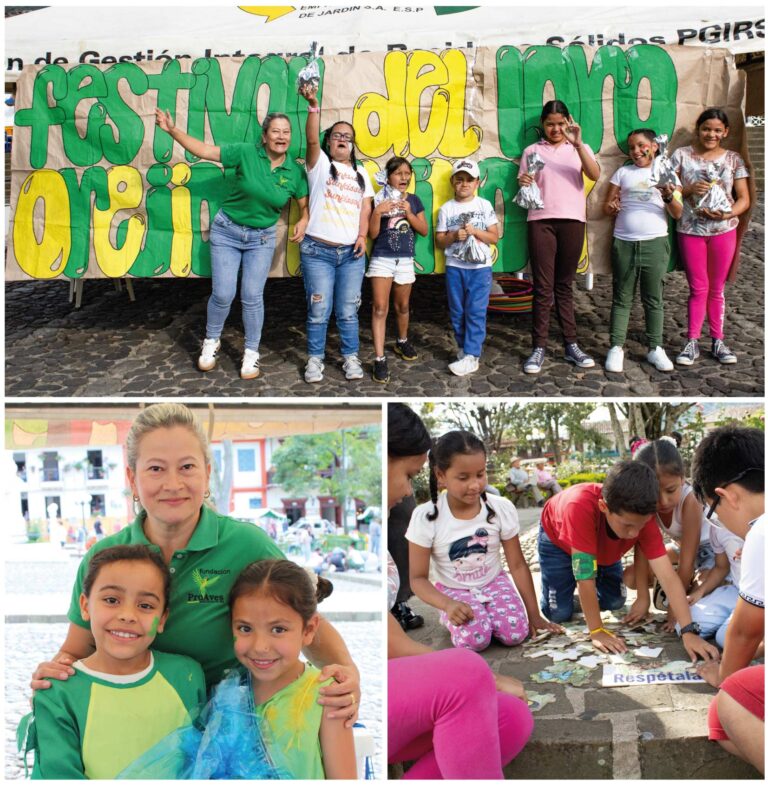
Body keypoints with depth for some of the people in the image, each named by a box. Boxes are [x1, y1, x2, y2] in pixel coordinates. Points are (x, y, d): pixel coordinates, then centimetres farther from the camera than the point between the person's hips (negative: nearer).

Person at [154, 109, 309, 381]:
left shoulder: (295, 172, -6)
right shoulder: (246, 153, -12)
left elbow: (305, 205, 3)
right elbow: (204, 150, -12)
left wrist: (303, 222, -18)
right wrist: (173, 130, -21)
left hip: (261, 238, 1)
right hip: (227, 230, -1)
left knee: (252, 296, -1)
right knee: (223, 294, -3)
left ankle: (252, 353, 16)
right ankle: (211, 341, 24)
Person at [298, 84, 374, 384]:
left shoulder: (360, 173, 19)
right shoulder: (320, 164, 5)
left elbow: (366, 207, 12)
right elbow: (312, 140, -15)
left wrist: (362, 236, -4)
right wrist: (314, 107, -30)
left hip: (351, 253, 3)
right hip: (318, 250, -3)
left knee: (348, 311, 7)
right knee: (319, 311, -2)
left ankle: (351, 357, 20)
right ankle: (315, 359, 12)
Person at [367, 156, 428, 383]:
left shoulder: (414, 200, 5)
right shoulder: (379, 199, -6)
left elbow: (424, 230, 3)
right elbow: (373, 233, -7)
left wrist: (408, 213, -11)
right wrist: (377, 212, -23)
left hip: (405, 260, 4)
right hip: (382, 259, -4)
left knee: (402, 306, 17)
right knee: (380, 308, -10)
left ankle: (402, 342, 41)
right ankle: (379, 359, -11)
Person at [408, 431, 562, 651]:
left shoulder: (502, 508, -15)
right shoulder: (425, 517, -21)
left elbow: (517, 565, -6)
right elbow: (418, 578, -14)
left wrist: (534, 615, -5)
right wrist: (448, 605, -31)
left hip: (494, 582, 2)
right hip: (454, 591, -2)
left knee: (515, 633, -22)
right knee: (473, 639, -27)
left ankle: (485, 613, 9)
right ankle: (450, 616, 5)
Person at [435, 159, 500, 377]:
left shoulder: (485, 206, 3)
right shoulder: (446, 209, 6)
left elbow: (494, 237, 1)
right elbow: (439, 241, 6)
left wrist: (474, 231, -13)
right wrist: (454, 236, -12)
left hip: (480, 267, -2)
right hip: (454, 267, 2)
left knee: (476, 312, -7)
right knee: (457, 312, 7)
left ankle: (471, 356, -9)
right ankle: (463, 348, 22)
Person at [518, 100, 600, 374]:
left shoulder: (580, 148, 11)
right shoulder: (531, 151, 13)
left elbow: (595, 175, -8)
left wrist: (577, 144, -21)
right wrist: (524, 184, -13)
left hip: (572, 220, 1)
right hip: (541, 221, 0)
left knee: (564, 284, 5)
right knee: (543, 286, -4)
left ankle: (571, 345, 10)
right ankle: (539, 347, -2)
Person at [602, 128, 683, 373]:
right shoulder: (623, 172, 11)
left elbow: (678, 214, 4)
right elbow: (606, 206, 10)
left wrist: (669, 197, -16)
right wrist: (612, 207, -13)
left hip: (655, 242, 0)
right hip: (624, 242, 0)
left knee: (654, 298, 4)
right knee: (622, 297, 2)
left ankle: (655, 348, 9)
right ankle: (616, 347, 4)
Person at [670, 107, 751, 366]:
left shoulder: (733, 159, 4)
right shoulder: (681, 155, 0)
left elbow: (744, 199, 2)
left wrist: (728, 214, -17)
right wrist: (690, 189, -19)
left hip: (723, 231, 1)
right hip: (690, 230, -1)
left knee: (716, 289, 9)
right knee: (699, 288, 2)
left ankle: (718, 341, 17)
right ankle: (692, 342, 9)